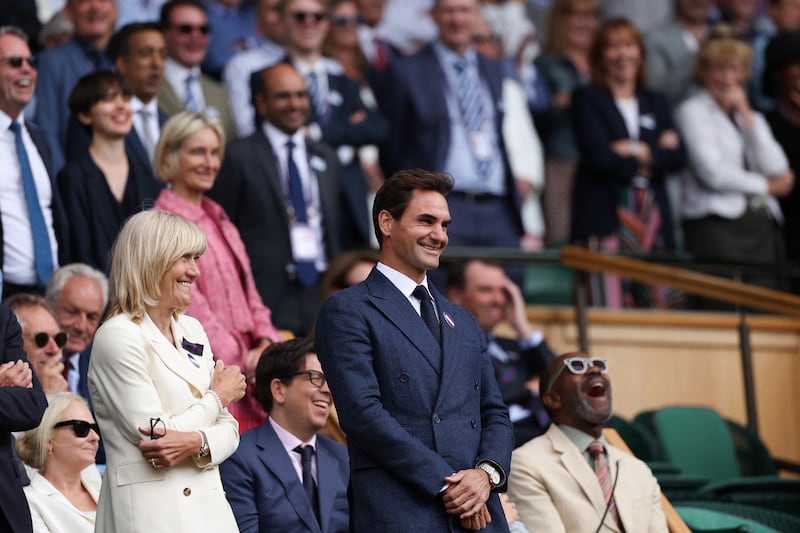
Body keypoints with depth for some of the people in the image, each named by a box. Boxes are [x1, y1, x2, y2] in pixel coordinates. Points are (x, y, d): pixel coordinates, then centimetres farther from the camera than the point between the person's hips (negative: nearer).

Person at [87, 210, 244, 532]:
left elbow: (227, 428, 10)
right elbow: (154, 437, -14)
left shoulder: (191, 330, 13)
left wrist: (196, 442, -12)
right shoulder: (118, 337, -9)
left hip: (209, 506, 6)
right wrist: (219, 396, -1)